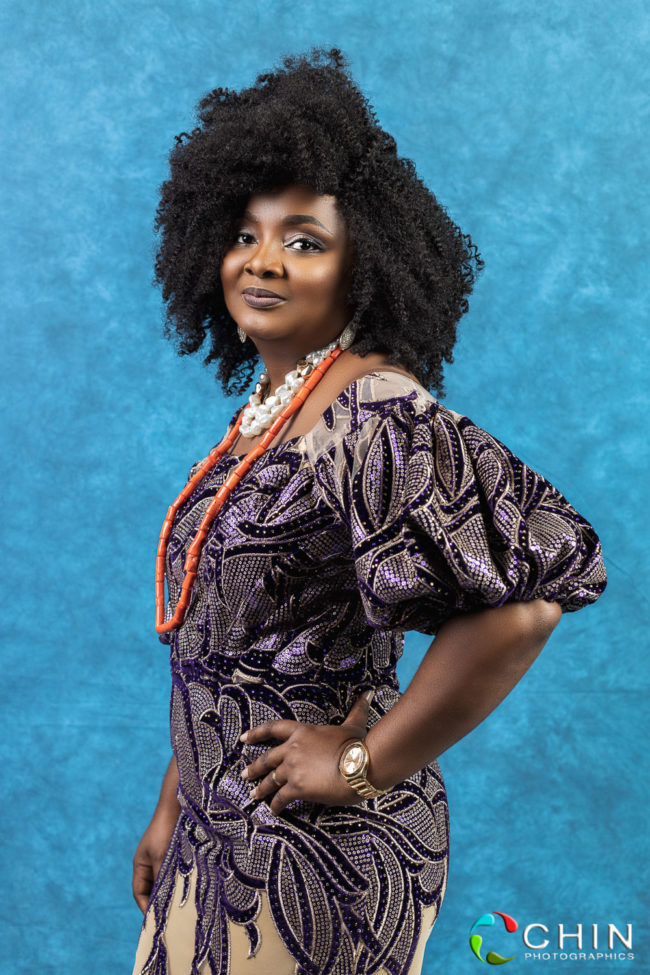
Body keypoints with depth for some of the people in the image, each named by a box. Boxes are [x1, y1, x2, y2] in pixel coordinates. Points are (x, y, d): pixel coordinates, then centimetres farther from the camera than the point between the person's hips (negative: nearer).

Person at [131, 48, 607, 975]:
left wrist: (364, 764, -22)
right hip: (221, 831, 8)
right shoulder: (261, 411, 6)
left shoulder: (380, 417, -21)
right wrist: (174, 807, 14)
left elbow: (524, 597, -33)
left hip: (319, 857, -8)